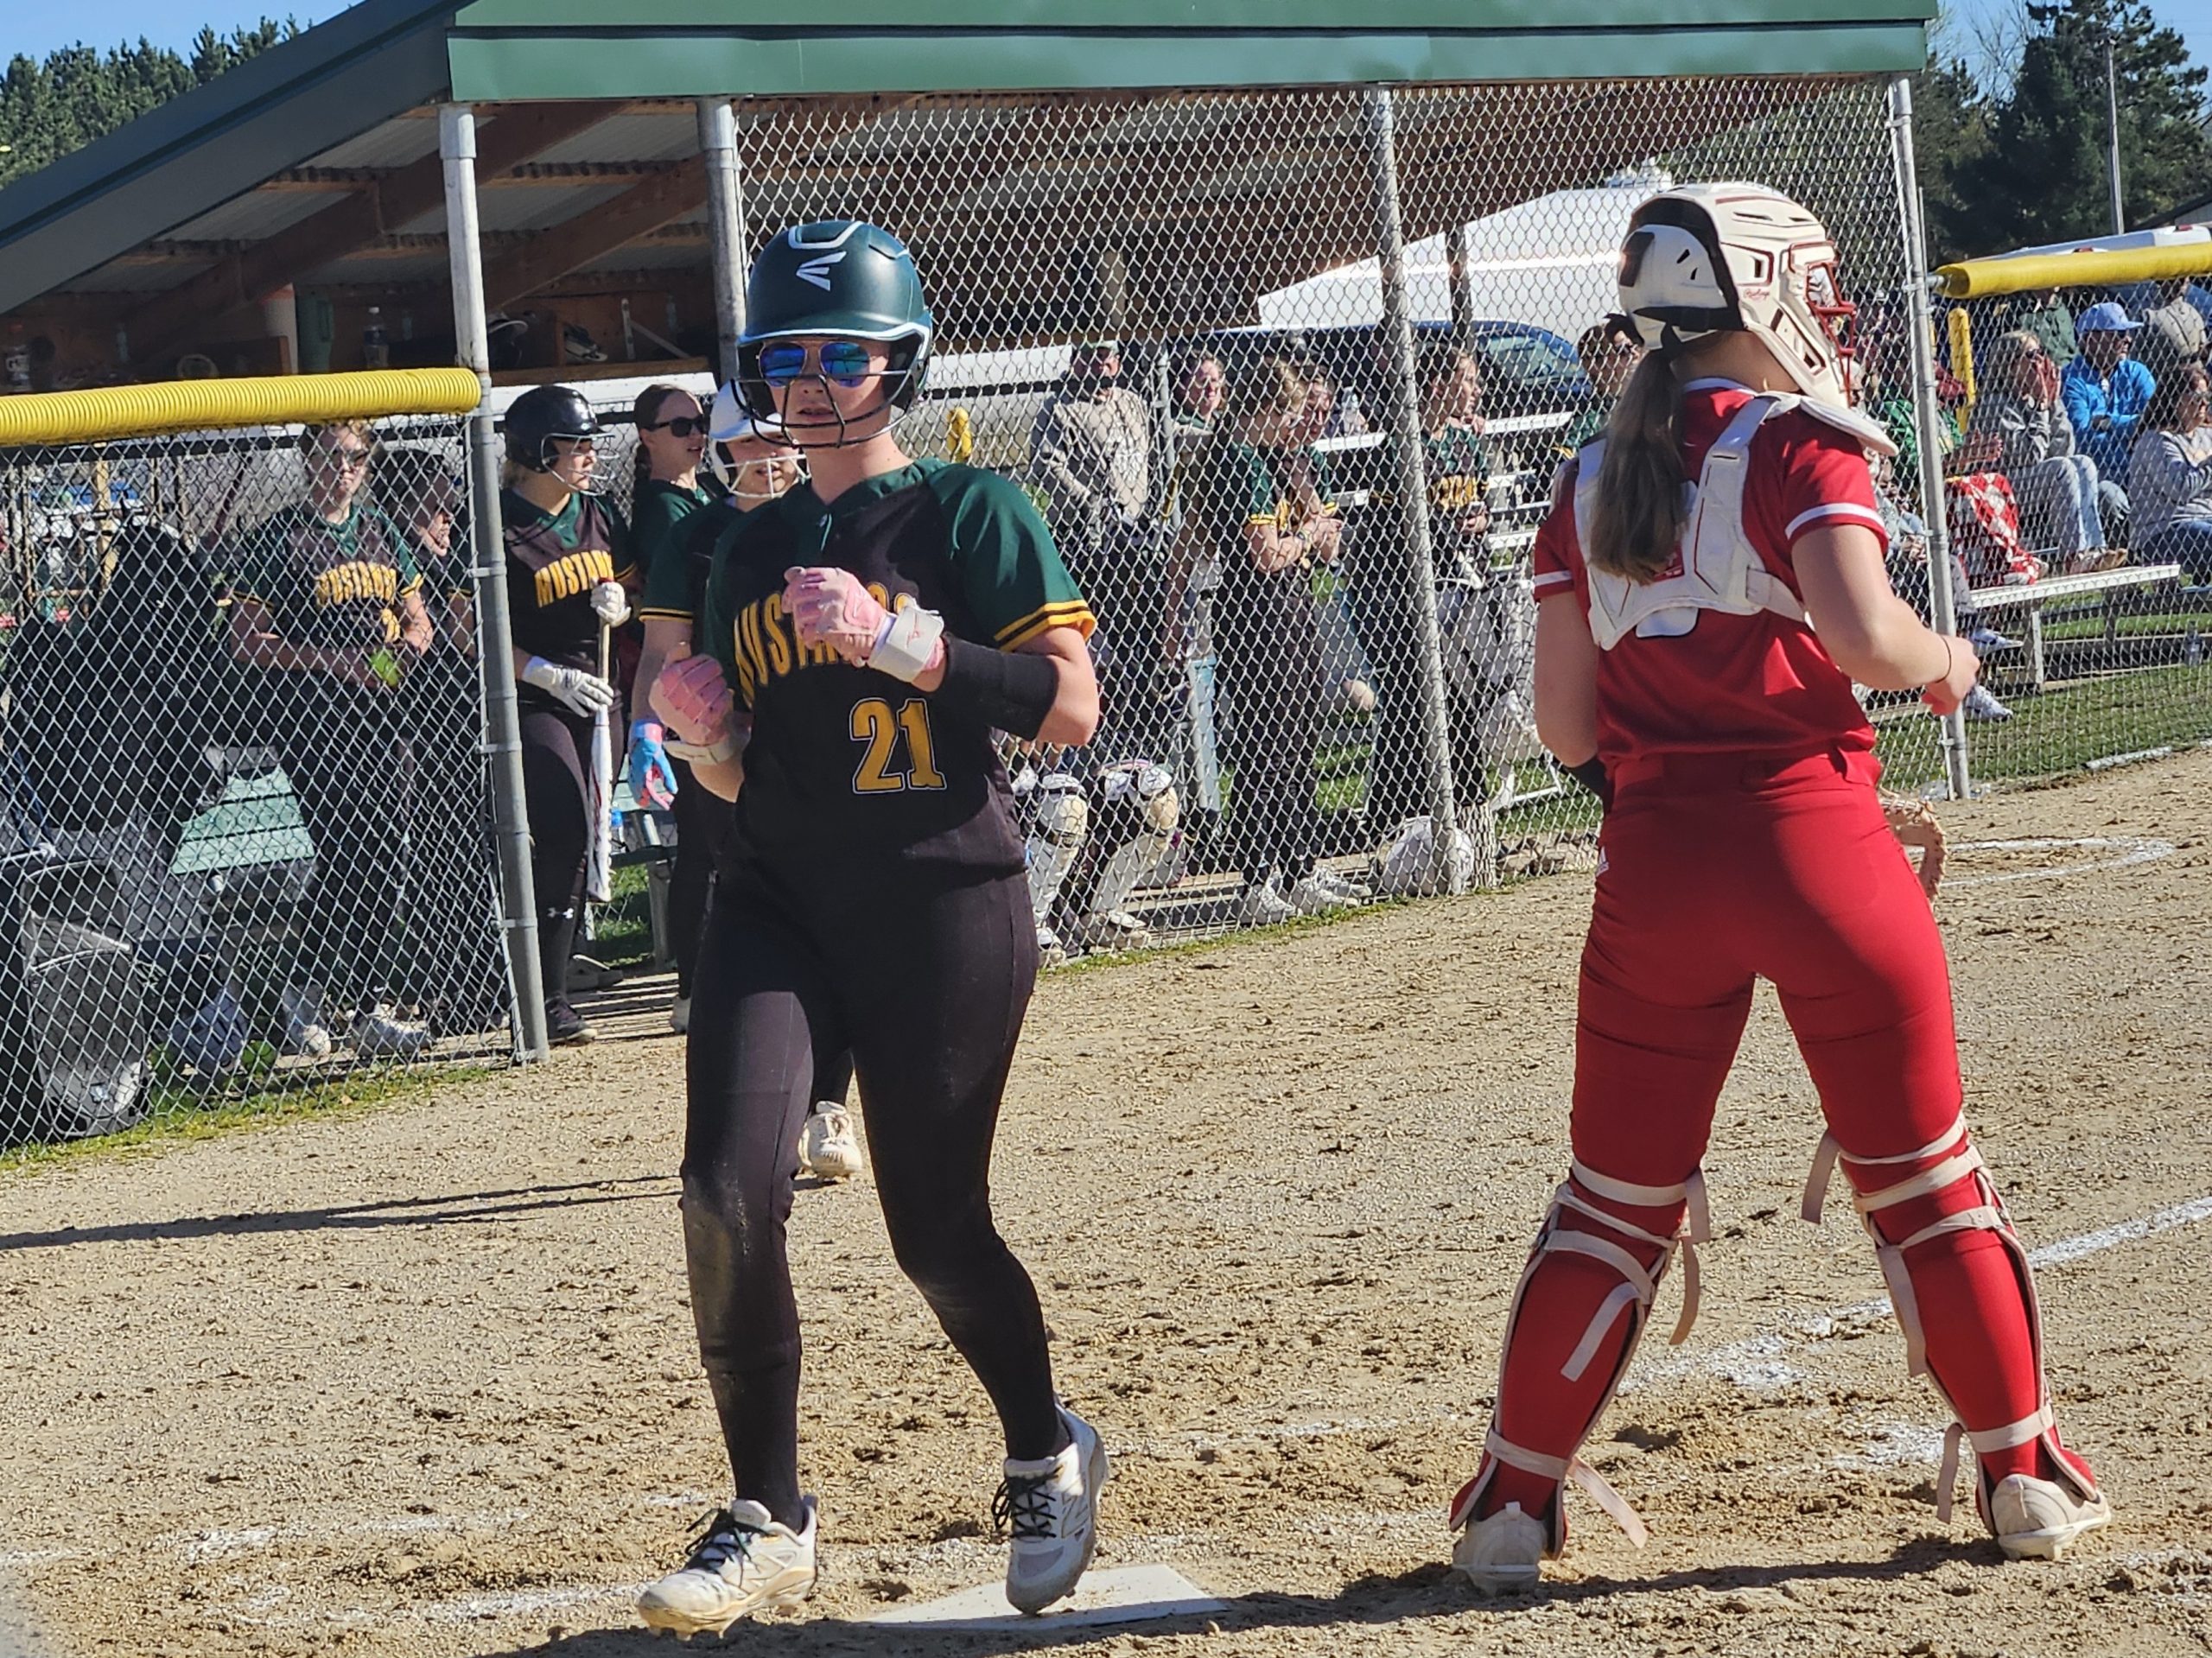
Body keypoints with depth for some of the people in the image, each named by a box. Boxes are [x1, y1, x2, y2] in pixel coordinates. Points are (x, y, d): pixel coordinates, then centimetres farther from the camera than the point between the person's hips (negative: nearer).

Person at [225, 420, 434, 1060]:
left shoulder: (380, 532, 16)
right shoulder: (278, 539, -3)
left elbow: (417, 618, 22)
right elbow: (246, 641, -8)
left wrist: (405, 646, -2)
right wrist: (336, 661, -17)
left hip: (380, 711, 6)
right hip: (309, 714, -6)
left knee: (385, 863, 3)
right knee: (352, 855, -12)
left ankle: (309, 991, 13)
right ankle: (370, 1010, -5)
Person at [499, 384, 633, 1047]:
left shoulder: (599, 515, 9)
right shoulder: (501, 528, -12)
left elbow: (632, 589, 21)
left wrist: (618, 604, -3)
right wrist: (555, 675, -19)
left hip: (592, 697, 7)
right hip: (531, 701, -7)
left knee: (580, 839, 8)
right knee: (563, 836, -16)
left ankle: (552, 984, 17)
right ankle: (547, 1003, -12)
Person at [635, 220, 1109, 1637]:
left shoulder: (971, 514, -2)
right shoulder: (749, 553, 15)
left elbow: (1070, 707, -13)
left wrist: (894, 636, -21)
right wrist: (701, 728, -3)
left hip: (944, 903, -4)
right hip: (777, 899, 4)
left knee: (937, 1231, 1)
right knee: (729, 1194, -14)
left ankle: (1050, 1457, 29)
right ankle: (768, 1521, -2)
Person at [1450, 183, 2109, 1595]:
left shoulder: (1592, 485, 8)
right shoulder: (1799, 445, -7)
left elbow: (1569, 725, 6)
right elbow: (1861, 633, -23)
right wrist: (1943, 663, -2)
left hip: (1658, 862, 4)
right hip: (1817, 840, -4)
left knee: (1618, 1201, 12)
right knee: (1922, 1175, 10)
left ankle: (1513, 1506, 11)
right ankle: (2027, 1477, 18)